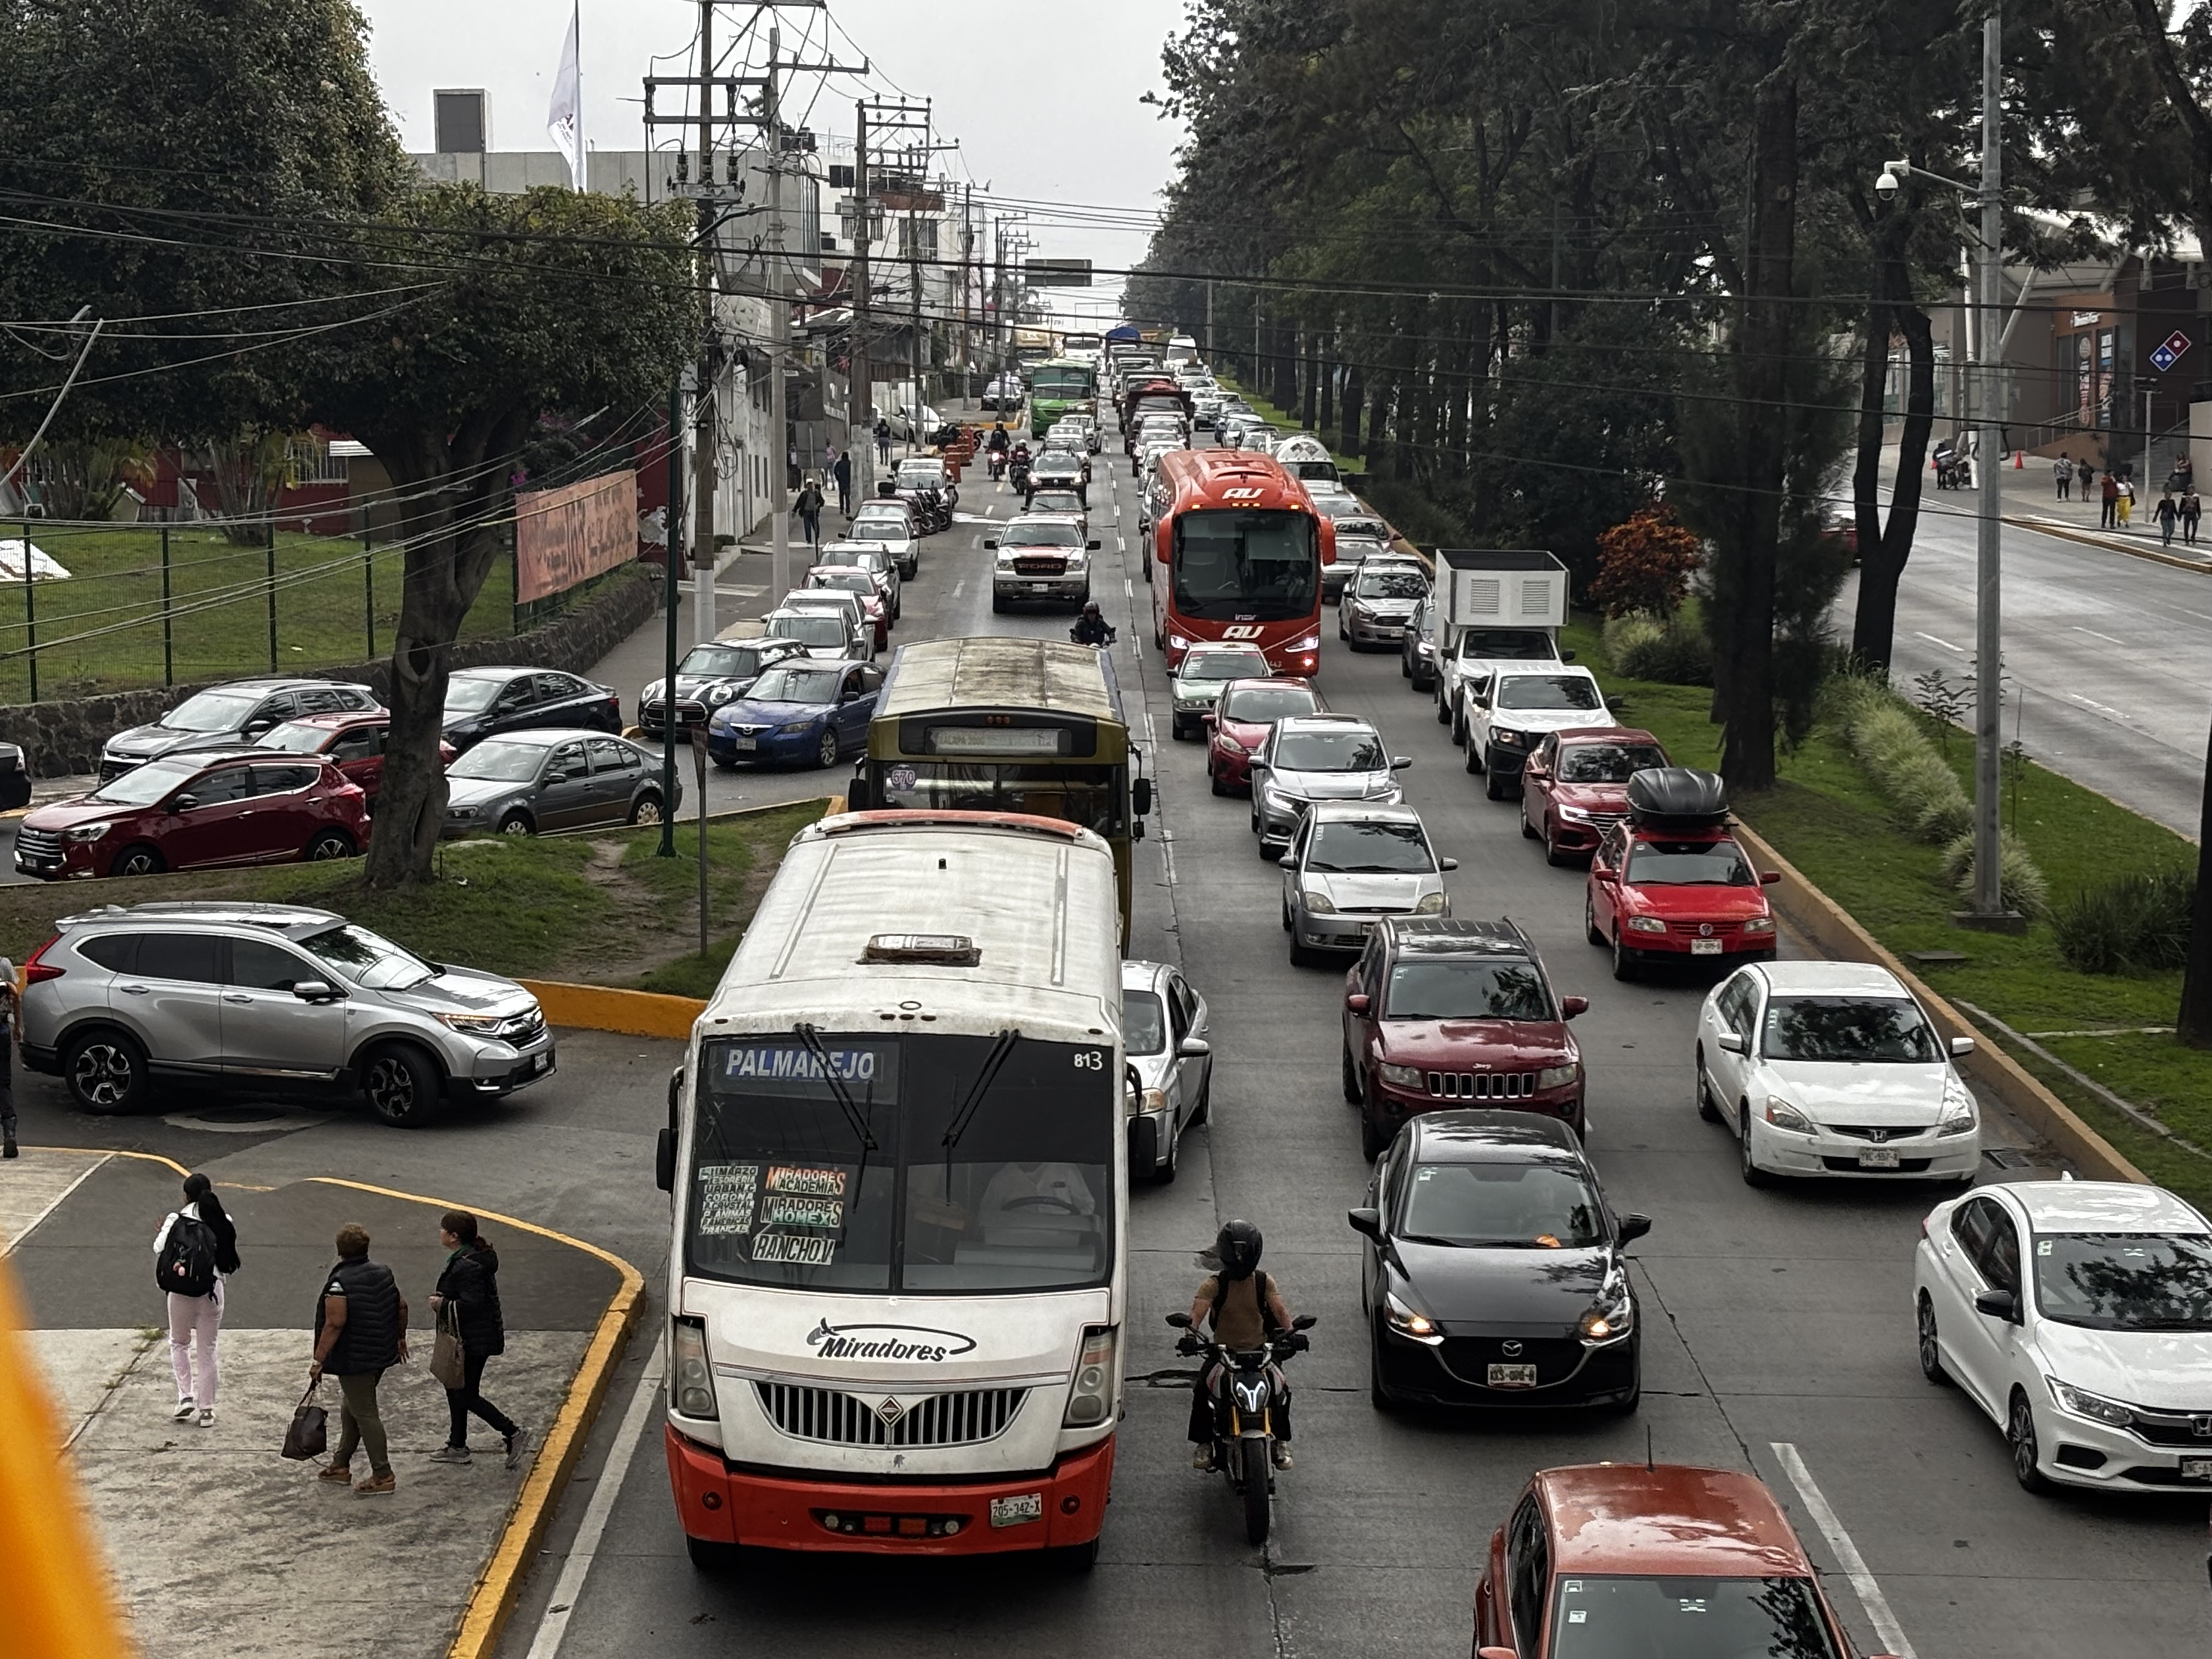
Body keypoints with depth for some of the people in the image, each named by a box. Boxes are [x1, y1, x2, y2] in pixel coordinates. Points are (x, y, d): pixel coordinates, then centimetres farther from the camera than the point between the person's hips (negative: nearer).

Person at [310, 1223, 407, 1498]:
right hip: (382, 1354, 8)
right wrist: (400, 1338, 27)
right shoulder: (383, 1273, 5)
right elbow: (402, 1306, 12)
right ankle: (341, 1466, 29)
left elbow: (335, 1323, -23)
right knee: (351, 1408, 22)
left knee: (365, 1414, -3)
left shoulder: (339, 1282, -18)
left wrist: (319, 1361, -18)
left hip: (354, 1359, -8)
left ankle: (383, 1477, -1)